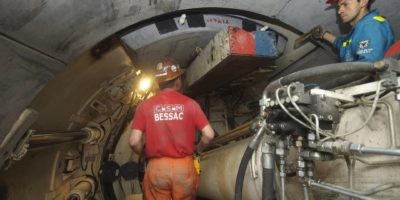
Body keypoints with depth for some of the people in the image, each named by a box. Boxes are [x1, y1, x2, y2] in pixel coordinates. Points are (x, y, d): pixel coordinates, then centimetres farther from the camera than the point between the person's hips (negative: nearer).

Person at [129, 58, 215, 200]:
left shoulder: (145, 106, -2)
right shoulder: (189, 103, -2)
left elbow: (134, 141, -7)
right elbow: (209, 135, -6)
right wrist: (198, 149, 14)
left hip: (157, 167, 0)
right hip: (184, 167, 1)